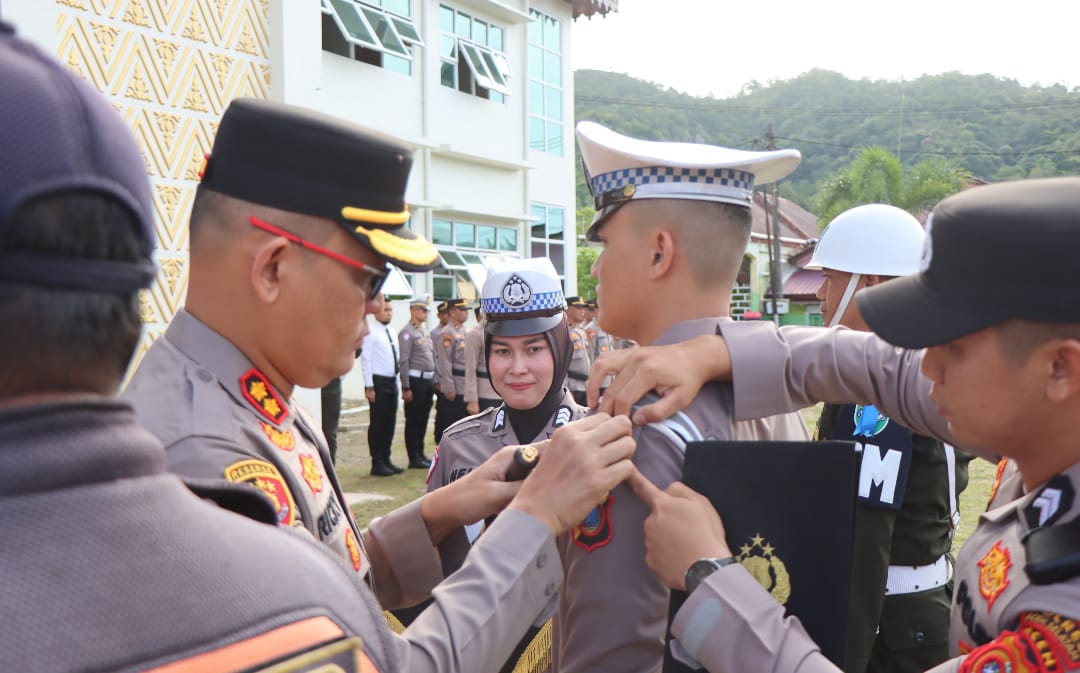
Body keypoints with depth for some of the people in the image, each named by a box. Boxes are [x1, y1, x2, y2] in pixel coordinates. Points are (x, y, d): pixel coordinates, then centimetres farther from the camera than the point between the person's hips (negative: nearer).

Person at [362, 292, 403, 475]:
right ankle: (377, 463, 5)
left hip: (392, 381, 7)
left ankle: (386, 459, 21)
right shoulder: (370, 331, -8)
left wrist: (397, 383, 14)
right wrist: (369, 387, -16)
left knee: (390, 422, 11)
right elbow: (366, 359, -12)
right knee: (377, 423, -2)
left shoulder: (391, 331, 15)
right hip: (378, 381, -7)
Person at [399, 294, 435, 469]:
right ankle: (414, 458, 7)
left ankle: (420, 453, 24)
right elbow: (404, 361, -15)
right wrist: (406, 388, -18)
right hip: (415, 380, -8)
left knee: (423, 419, 14)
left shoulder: (425, 331, 16)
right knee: (413, 421, 1)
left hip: (428, 381, 8)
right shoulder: (407, 332, -10)